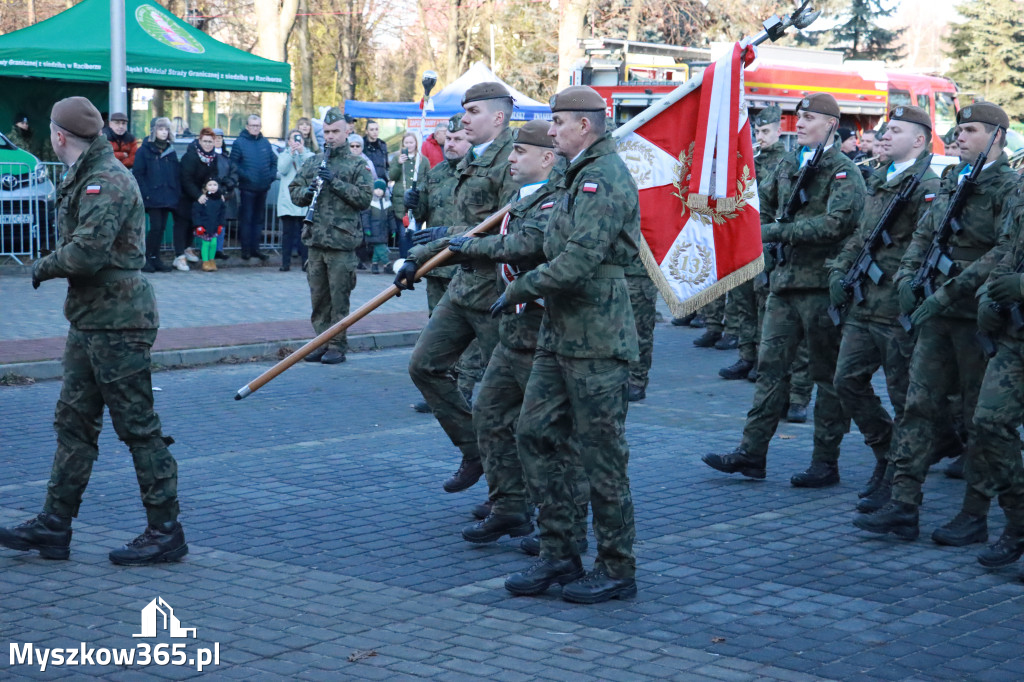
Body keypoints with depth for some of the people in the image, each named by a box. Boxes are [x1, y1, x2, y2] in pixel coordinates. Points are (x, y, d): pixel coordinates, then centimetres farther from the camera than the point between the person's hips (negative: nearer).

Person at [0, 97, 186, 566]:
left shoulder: (108, 181, -17)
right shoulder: (83, 178, 17)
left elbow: (88, 252, -26)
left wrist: (46, 266, -9)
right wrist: (55, 266, -1)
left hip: (118, 321, -10)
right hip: (90, 320, 10)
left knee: (138, 427, -4)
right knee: (73, 422, 12)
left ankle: (165, 531, 3)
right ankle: (54, 525, 18)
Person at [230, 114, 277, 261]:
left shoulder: (265, 143, 11)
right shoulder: (240, 142, -4)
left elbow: (274, 161, 17)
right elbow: (233, 163, -7)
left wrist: (272, 176, 3)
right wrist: (243, 175, -16)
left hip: (262, 188, 5)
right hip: (247, 188, -5)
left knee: (259, 219, 10)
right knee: (246, 219, -2)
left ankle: (255, 248, 17)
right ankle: (246, 249, 2)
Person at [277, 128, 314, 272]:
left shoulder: (309, 155, 12)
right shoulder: (284, 156, 17)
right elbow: (282, 170, -2)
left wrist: (301, 152, -17)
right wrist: (291, 153, -11)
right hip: (287, 200, 1)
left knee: (304, 232, -4)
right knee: (287, 232, -1)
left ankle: (305, 262, -1)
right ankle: (285, 262, 1)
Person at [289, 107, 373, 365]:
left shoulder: (357, 165, 0)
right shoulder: (312, 163, 14)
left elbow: (365, 198, -9)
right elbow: (294, 191, 17)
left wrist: (335, 182, -15)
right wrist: (307, 191, -6)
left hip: (342, 241, -5)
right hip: (315, 239, 5)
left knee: (339, 296, -3)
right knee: (318, 297, 9)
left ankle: (338, 346, 4)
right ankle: (321, 342, 17)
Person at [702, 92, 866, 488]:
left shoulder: (844, 172, -7)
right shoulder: (787, 167, 15)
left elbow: (836, 223, -21)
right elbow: (762, 206, 29)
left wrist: (779, 232, -17)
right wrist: (766, 229, 8)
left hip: (823, 283, -7)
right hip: (784, 280, 7)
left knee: (828, 374, 1)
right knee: (771, 366, 6)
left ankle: (826, 461, 7)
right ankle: (752, 452, 9)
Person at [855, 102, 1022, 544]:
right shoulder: (951, 183, 15)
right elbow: (923, 234, 19)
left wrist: (948, 293, -23)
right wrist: (906, 277, 1)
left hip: (980, 315, -7)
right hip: (938, 314, 7)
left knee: (980, 419, 2)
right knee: (918, 407, 2)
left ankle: (975, 516, 10)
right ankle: (903, 507, 2)